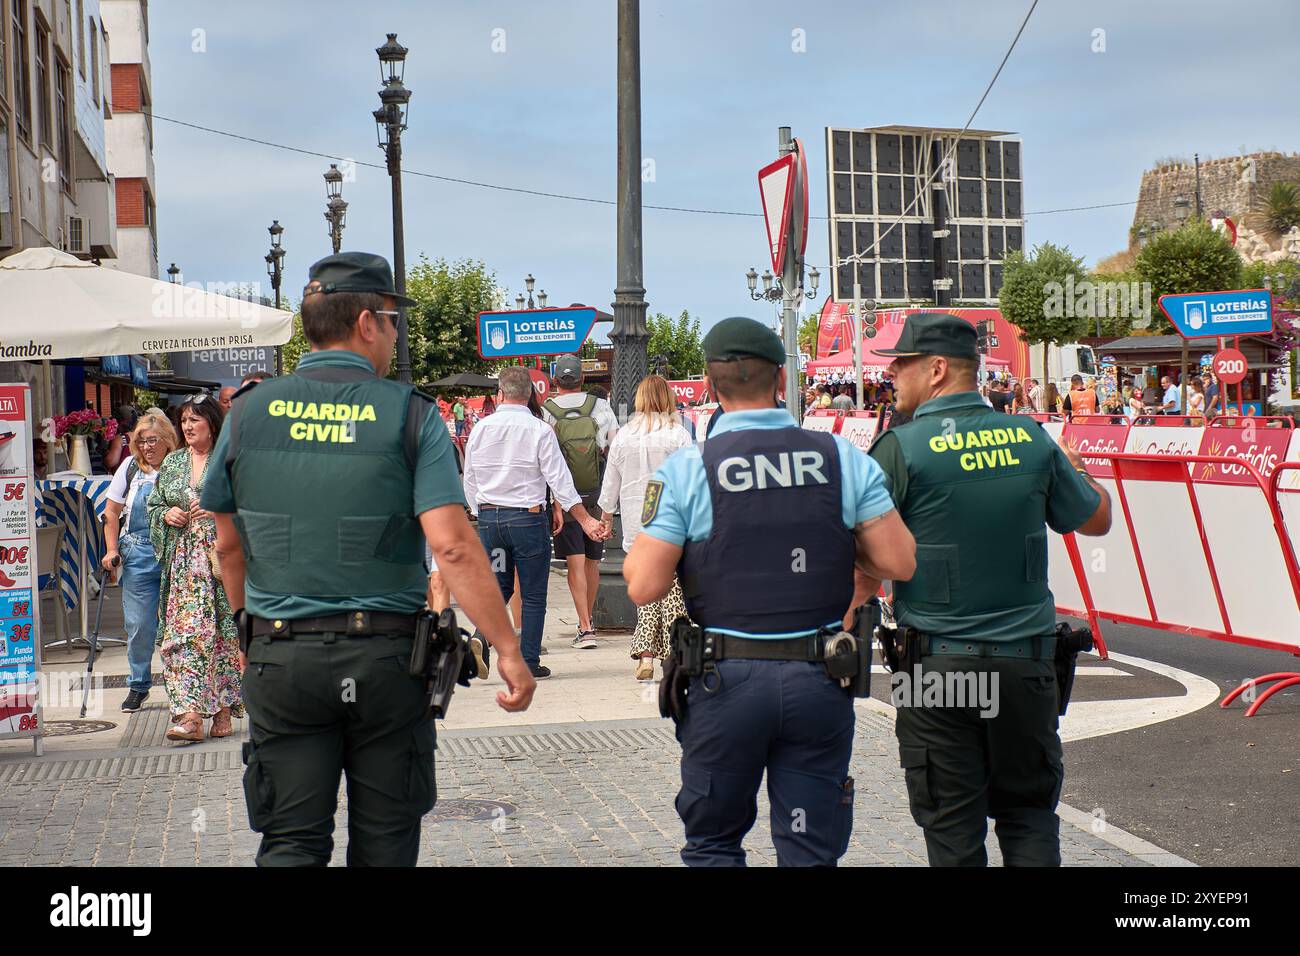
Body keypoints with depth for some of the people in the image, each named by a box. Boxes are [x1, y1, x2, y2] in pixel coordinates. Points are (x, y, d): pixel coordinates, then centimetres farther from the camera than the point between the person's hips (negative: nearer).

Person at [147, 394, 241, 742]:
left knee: (221, 631, -4)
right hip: (182, 560, 4)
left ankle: (222, 711, 5)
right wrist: (167, 514, 1)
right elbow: (154, 505, 22)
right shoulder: (172, 463, 16)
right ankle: (189, 714, -5)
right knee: (182, 632, -4)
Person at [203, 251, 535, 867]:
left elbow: (229, 545, 12)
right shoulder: (409, 414, -6)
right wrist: (507, 649, -10)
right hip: (385, 655, -1)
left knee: (291, 843, 5)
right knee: (384, 839, 13)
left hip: (280, 660, 2)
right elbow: (453, 546, -14)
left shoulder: (249, 412, 3)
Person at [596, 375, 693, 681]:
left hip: (637, 526, 3)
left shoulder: (623, 436, 5)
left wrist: (607, 517, 25)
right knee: (673, 588, 2)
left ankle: (645, 656, 1)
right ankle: (673, 656, 0)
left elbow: (611, 483, 12)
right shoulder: (678, 435, -5)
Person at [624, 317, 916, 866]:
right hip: (821, 679, 2)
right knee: (811, 852, 10)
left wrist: (639, 548, 11)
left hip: (726, 680, -1)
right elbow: (901, 563, -1)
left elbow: (644, 587, -11)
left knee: (713, 843, 16)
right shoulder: (843, 459, -1)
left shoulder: (686, 470, -8)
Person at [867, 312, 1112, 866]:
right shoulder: (1031, 439, 0)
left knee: (953, 826, 7)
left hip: (937, 662, -3)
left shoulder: (901, 448, -11)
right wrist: (1074, 468, 31)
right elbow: (1097, 520, 13)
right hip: (1026, 658, 3)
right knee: (1029, 810, 16)